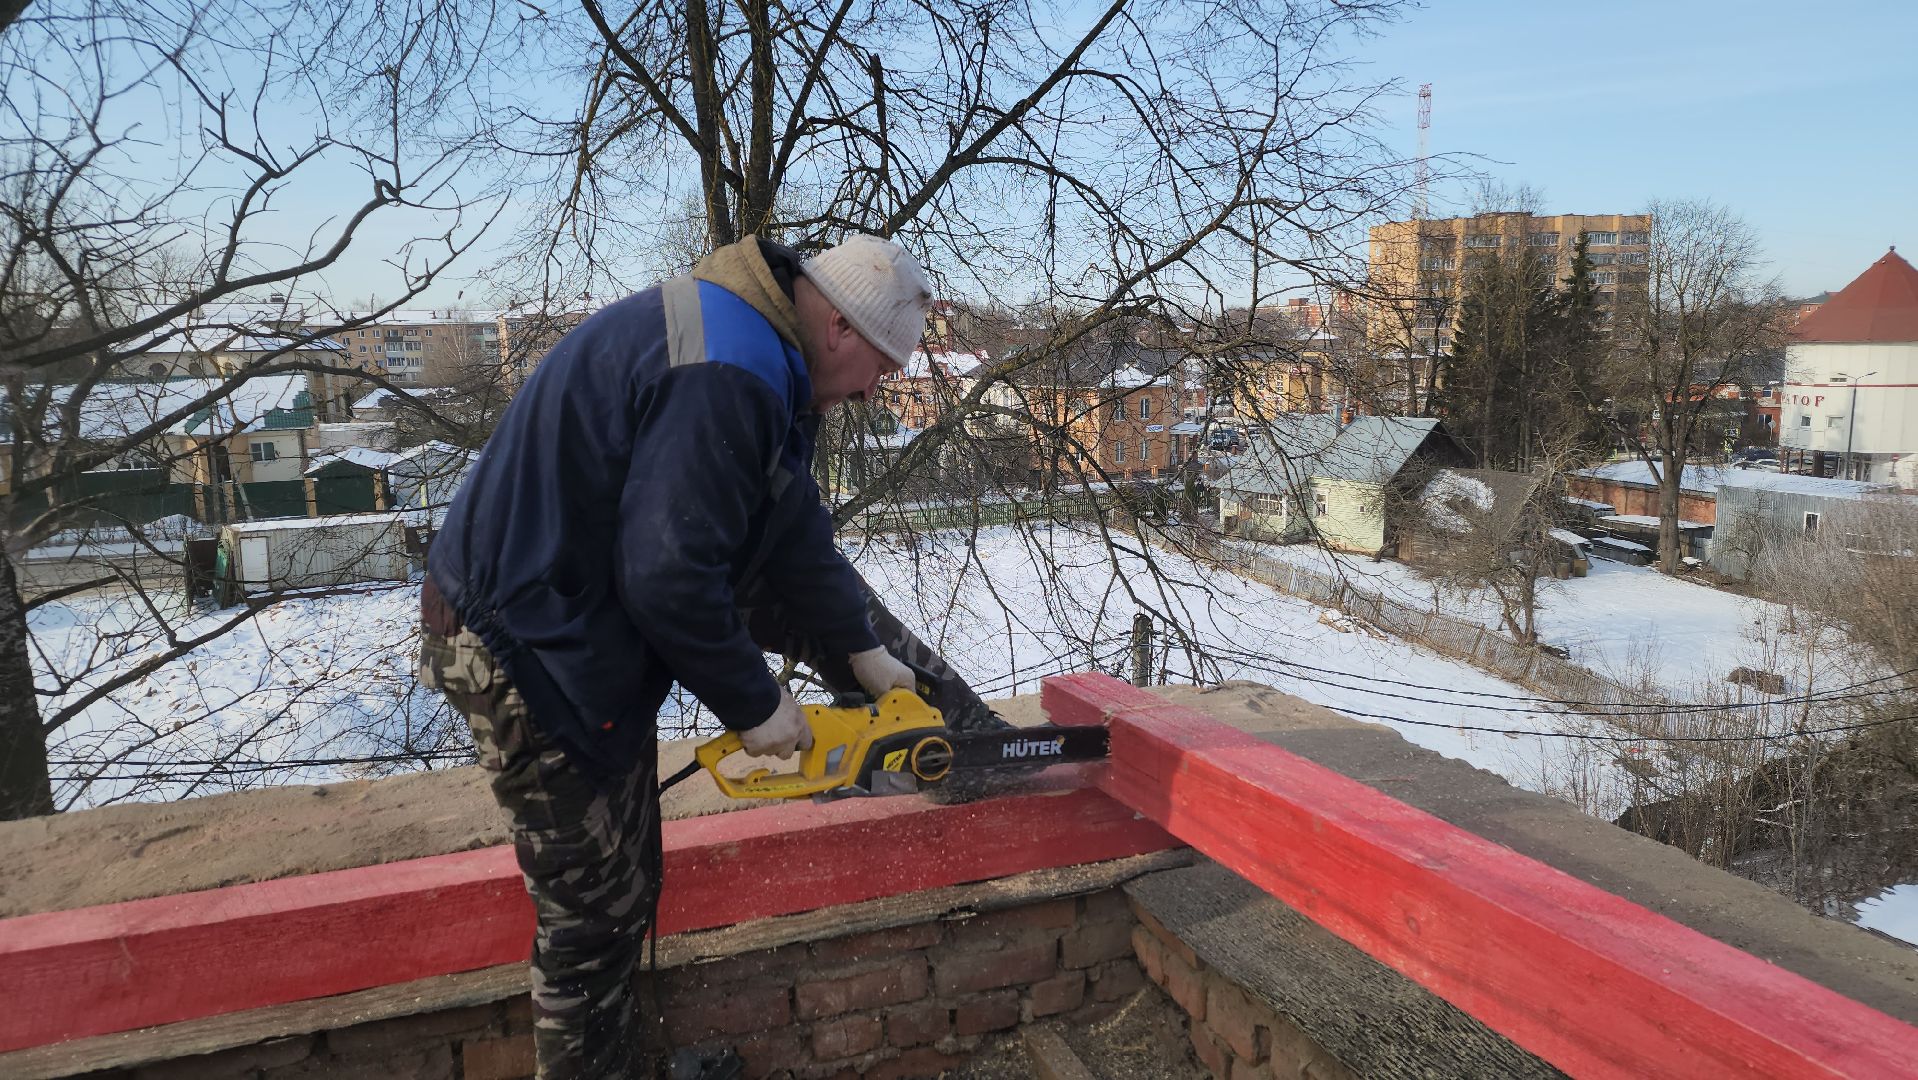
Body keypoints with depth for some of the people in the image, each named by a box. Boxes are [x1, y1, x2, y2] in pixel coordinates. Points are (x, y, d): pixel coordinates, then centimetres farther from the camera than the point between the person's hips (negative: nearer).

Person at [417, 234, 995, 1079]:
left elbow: (797, 529, 8)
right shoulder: (726, 377, -28)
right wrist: (752, 704, -16)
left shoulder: (755, 337, 5)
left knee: (810, 585, 15)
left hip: (579, 590, 10)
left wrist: (864, 649, 10)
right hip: (529, 651, -10)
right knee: (599, 909, 5)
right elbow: (669, 577, -31)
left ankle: (977, 744, 29)